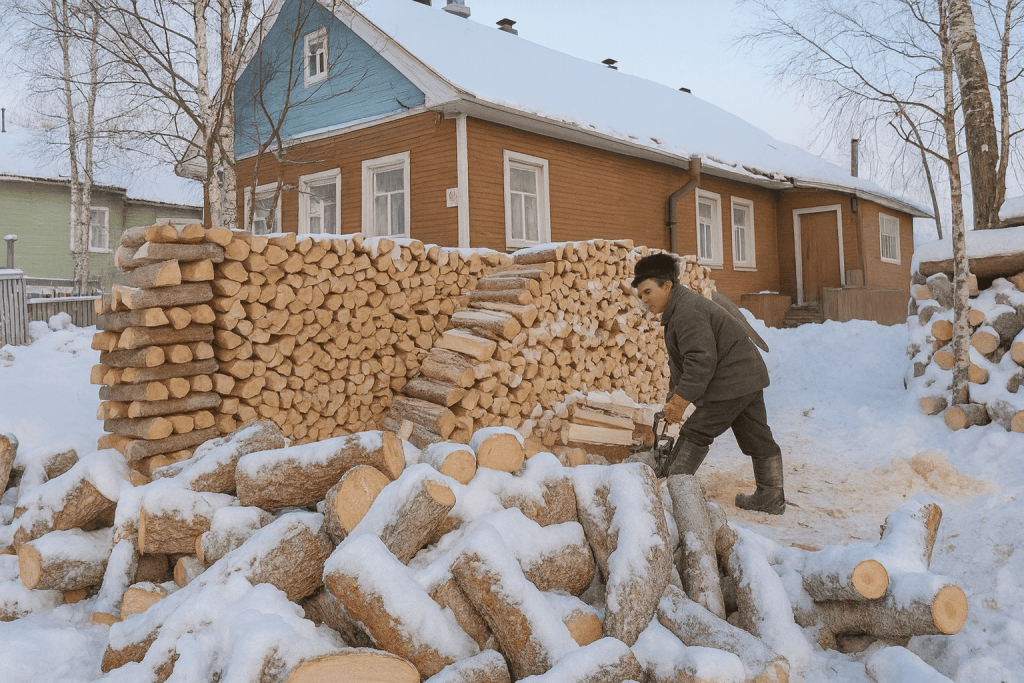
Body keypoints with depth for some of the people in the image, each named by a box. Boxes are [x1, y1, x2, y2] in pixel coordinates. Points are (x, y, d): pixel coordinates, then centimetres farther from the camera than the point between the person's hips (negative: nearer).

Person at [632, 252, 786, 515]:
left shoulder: (687, 311, -20)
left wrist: (681, 401, -22)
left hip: (730, 383, -11)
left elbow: (701, 360, -27)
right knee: (758, 438, 13)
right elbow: (681, 363, 20)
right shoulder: (680, 309, 16)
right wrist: (674, 398, 15)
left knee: (695, 434, -4)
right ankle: (772, 498, 21)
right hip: (750, 378, 11)